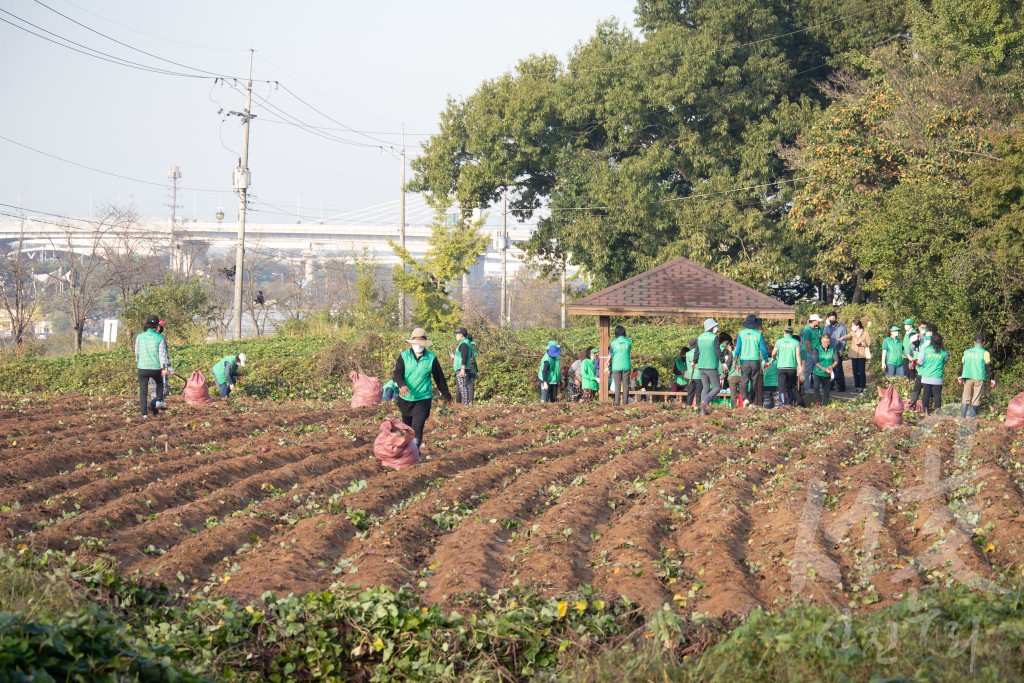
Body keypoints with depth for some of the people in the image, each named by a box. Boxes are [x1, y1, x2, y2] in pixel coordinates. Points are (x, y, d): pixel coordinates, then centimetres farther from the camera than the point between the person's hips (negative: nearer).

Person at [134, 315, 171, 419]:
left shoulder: (140, 337, 1)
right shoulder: (159, 337, -5)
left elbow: (137, 352, 12)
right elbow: (162, 353, -9)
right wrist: (164, 368, -7)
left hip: (142, 367, 1)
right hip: (156, 368, -1)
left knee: (143, 391, 6)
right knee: (159, 383, 29)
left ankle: (144, 413, 3)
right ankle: (159, 401, 11)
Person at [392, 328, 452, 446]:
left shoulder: (431, 358, -3)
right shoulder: (404, 356, -2)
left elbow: (439, 378, 6)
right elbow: (397, 374, -12)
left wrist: (446, 395, 15)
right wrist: (402, 385, -33)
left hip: (423, 400, -3)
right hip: (405, 399, 3)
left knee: (417, 429, -15)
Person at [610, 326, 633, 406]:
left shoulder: (614, 343, -2)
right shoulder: (629, 342, 1)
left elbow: (611, 355, 7)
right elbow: (630, 353, 12)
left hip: (616, 366, -1)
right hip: (626, 366, 1)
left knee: (617, 385, 1)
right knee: (625, 384, 4)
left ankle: (617, 401, -4)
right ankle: (625, 401, -1)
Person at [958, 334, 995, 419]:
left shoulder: (967, 352, 10)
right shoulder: (984, 353, -3)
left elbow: (962, 365, 14)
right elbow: (989, 367, -3)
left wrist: (960, 377, 22)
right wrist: (992, 379, 4)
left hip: (967, 378, 3)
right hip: (979, 378, -3)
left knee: (966, 398, 7)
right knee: (976, 399, 0)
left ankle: (963, 417, 0)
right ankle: (972, 417, -4)